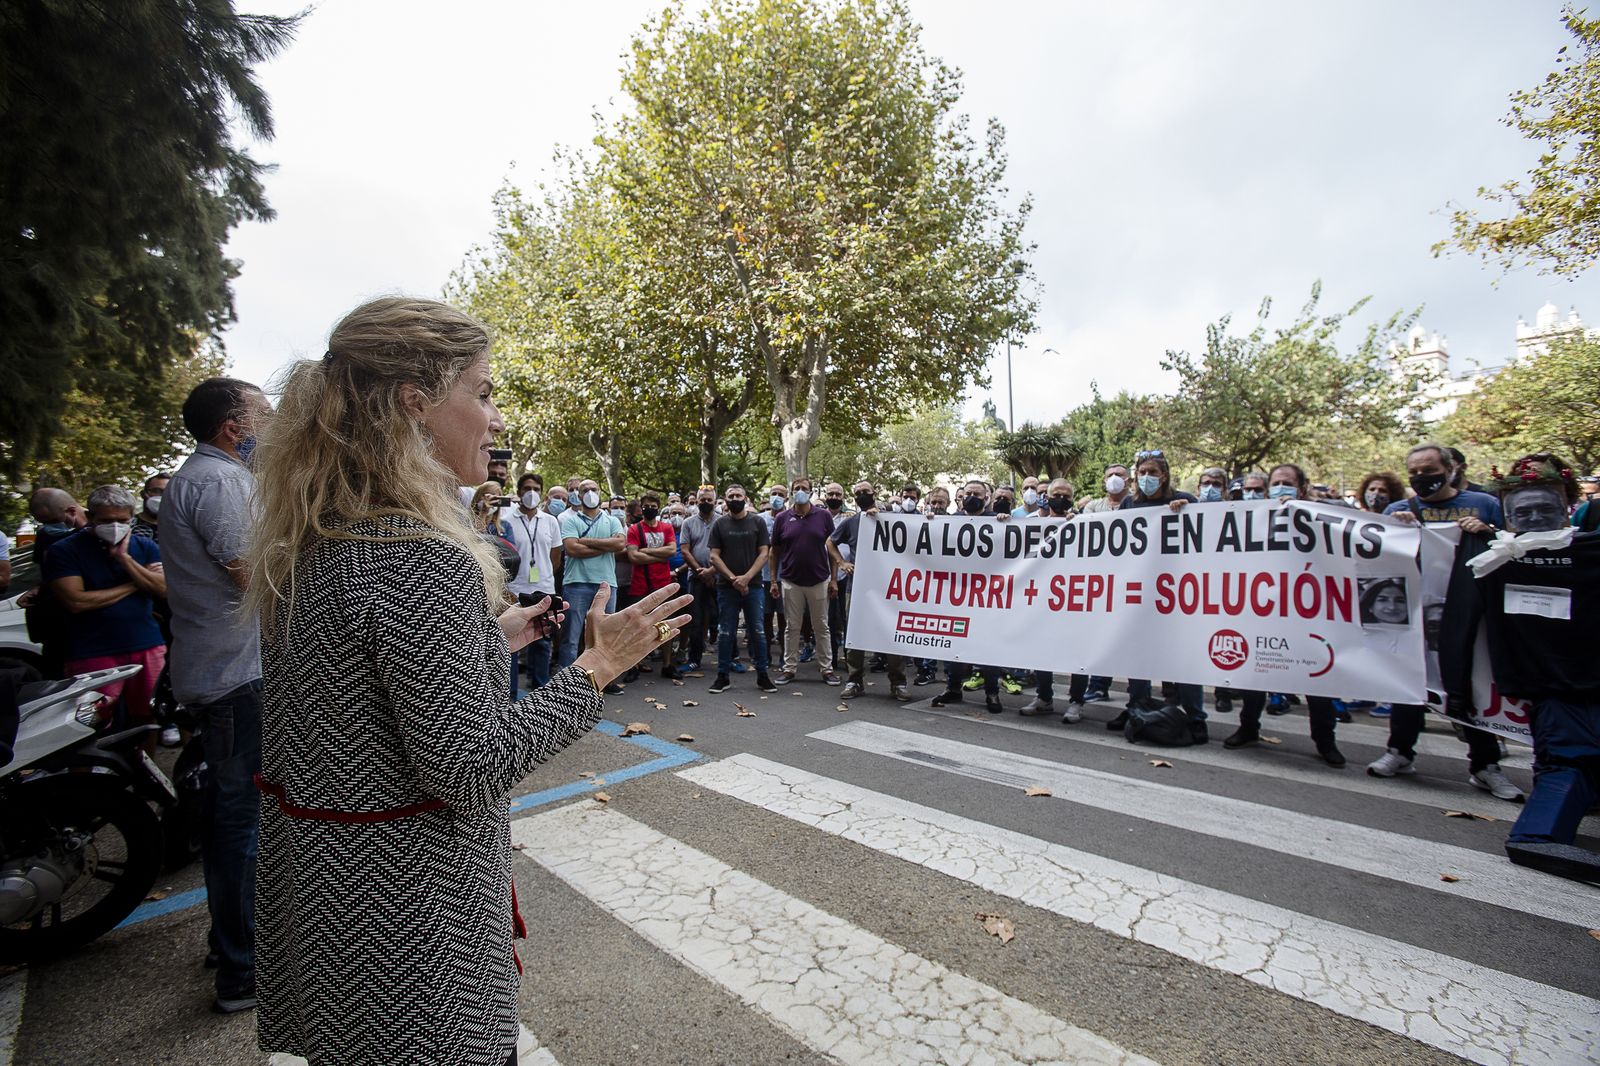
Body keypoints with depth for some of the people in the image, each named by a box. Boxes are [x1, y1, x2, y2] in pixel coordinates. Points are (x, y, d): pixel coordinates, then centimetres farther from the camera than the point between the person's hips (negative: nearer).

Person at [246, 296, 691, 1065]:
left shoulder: (306, 544, 0)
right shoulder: (425, 562, -28)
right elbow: (467, 770, -25)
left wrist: (487, 640, 10)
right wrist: (596, 667, -19)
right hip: (404, 908, -8)